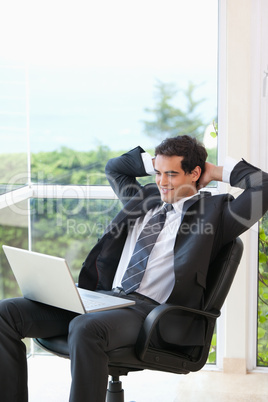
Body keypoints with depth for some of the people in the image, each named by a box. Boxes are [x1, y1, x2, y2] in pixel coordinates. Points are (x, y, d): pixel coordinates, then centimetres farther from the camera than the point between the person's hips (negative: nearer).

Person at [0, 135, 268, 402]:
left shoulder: (214, 210, 8)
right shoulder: (145, 198, 26)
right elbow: (114, 168, 42)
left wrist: (220, 172, 8)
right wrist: (156, 165, 28)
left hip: (151, 309, -7)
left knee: (85, 329, -40)